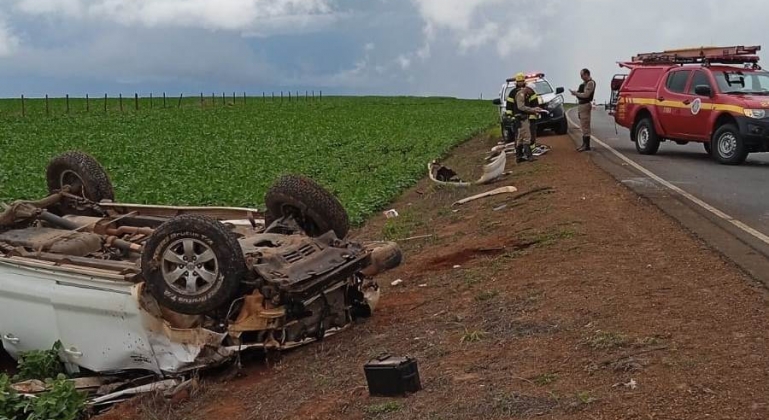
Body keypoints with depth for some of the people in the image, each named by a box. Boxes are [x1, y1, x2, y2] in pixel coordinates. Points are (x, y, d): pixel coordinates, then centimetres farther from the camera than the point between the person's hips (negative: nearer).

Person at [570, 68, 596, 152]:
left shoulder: (590, 83, -14)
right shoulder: (585, 83, 18)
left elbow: (586, 94, -22)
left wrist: (576, 93, -13)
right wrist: (576, 92, 5)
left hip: (585, 105, -11)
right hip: (581, 105, 11)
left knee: (585, 126, -9)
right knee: (583, 126, 15)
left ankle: (587, 145, -7)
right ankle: (584, 144, 21)